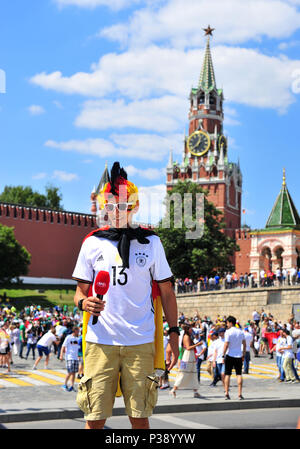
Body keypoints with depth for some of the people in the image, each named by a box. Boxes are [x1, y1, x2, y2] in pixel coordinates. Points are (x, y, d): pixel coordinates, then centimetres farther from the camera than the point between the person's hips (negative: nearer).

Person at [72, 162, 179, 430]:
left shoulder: (151, 242, 7)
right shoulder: (93, 243, 8)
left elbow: (166, 292, 11)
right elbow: (81, 290, 12)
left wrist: (174, 335, 4)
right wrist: (84, 302, -12)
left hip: (141, 342, 0)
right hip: (100, 341, 0)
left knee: (139, 418, 2)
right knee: (95, 419, -2)